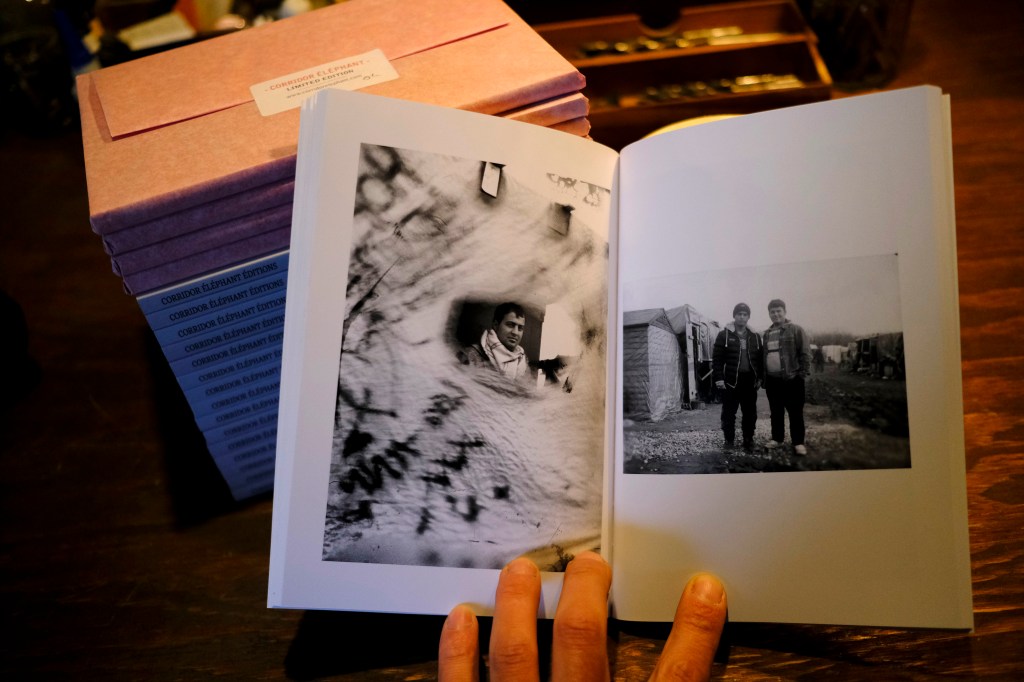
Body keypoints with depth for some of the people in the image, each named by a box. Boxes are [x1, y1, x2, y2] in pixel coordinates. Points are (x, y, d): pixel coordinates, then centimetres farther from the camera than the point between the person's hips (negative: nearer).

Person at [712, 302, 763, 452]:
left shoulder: (755, 337, 12)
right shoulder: (724, 335, 0)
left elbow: (759, 359, 15)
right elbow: (717, 358, -4)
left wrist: (759, 377, 7)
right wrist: (718, 378, -10)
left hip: (750, 381, 3)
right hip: (730, 381, -3)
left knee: (750, 412, 6)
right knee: (729, 412, 2)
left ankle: (748, 440, 16)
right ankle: (729, 440, 13)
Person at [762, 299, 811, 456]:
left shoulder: (796, 330, -4)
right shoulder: (767, 334, 14)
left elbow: (805, 352, -9)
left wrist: (803, 372, -14)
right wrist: (762, 377, 13)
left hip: (791, 379, -6)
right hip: (772, 380, 6)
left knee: (795, 412, -2)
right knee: (776, 412, 13)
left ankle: (798, 442, 4)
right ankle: (777, 439, 23)